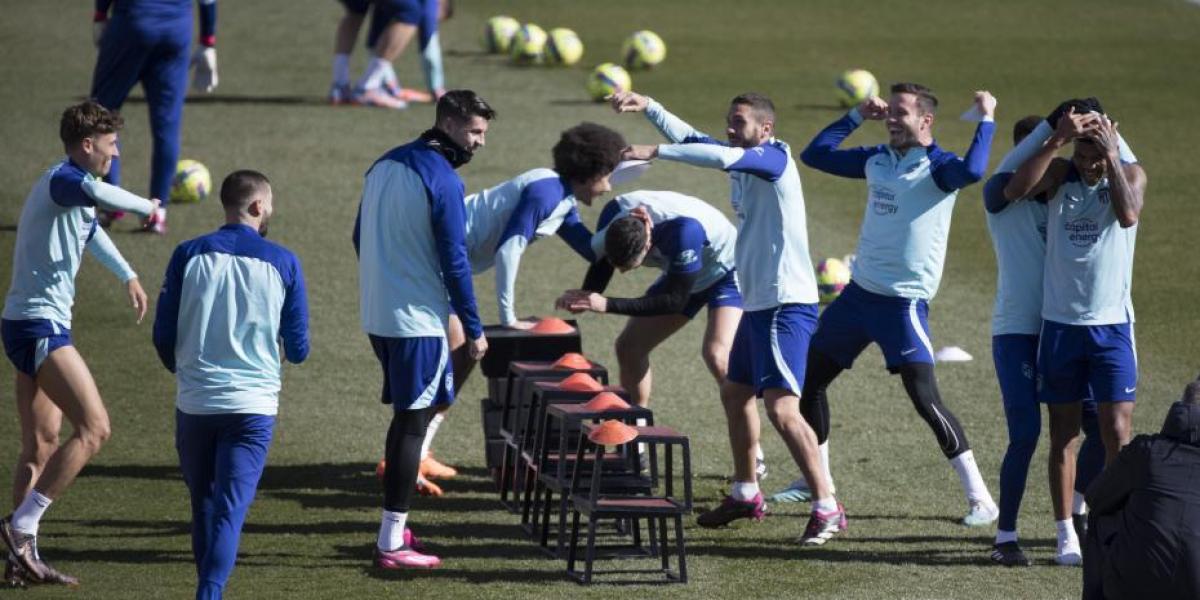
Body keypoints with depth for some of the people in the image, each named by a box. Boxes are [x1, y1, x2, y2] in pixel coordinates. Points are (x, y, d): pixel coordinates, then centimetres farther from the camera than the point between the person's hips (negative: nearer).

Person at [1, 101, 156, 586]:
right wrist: (148, 207, -26)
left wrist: (128, 276, 49)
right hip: (39, 325, -11)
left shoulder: (71, 184, 18)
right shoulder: (62, 179, -15)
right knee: (94, 429, -15)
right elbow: (94, 193, -40)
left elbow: (91, 231, 39)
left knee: (41, 446, 12)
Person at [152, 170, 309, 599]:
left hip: (194, 403, 2)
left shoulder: (189, 255, 0)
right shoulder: (283, 263, -2)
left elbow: (163, 335, 3)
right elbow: (298, 349, 2)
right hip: (253, 404, -2)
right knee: (230, 511, -4)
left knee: (204, 505, 17)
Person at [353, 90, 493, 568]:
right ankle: (392, 545, -5)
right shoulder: (443, 181, -15)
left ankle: (394, 527, 21)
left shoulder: (383, 166, 11)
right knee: (413, 423, -4)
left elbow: (362, 238, 19)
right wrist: (474, 330, -9)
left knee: (407, 415, 19)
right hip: (418, 319, -8)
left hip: (377, 314, 8)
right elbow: (454, 261, -16)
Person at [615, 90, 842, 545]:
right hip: (757, 302, 10)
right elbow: (692, 139, 18)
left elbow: (722, 157, -30)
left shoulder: (775, 158, -13)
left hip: (786, 304, -10)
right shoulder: (743, 163, 12)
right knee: (734, 393, 20)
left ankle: (827, 509, -16)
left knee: (781, 407, -17)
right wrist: (648, 108, 7)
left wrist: (656, 152, -29)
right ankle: (746, 495, 34)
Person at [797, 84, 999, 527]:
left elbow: (971, 171, -35)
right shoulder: (877, 160, 9)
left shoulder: (937, 167, -12)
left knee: (925, 399, -15)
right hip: (859, 291, 8)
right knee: (810, 378, 13)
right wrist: (857, 116, 10)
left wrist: (986, 120, -26)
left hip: (903, 301, -8)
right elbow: (815, 154, 17)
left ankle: (980, 497, -9)